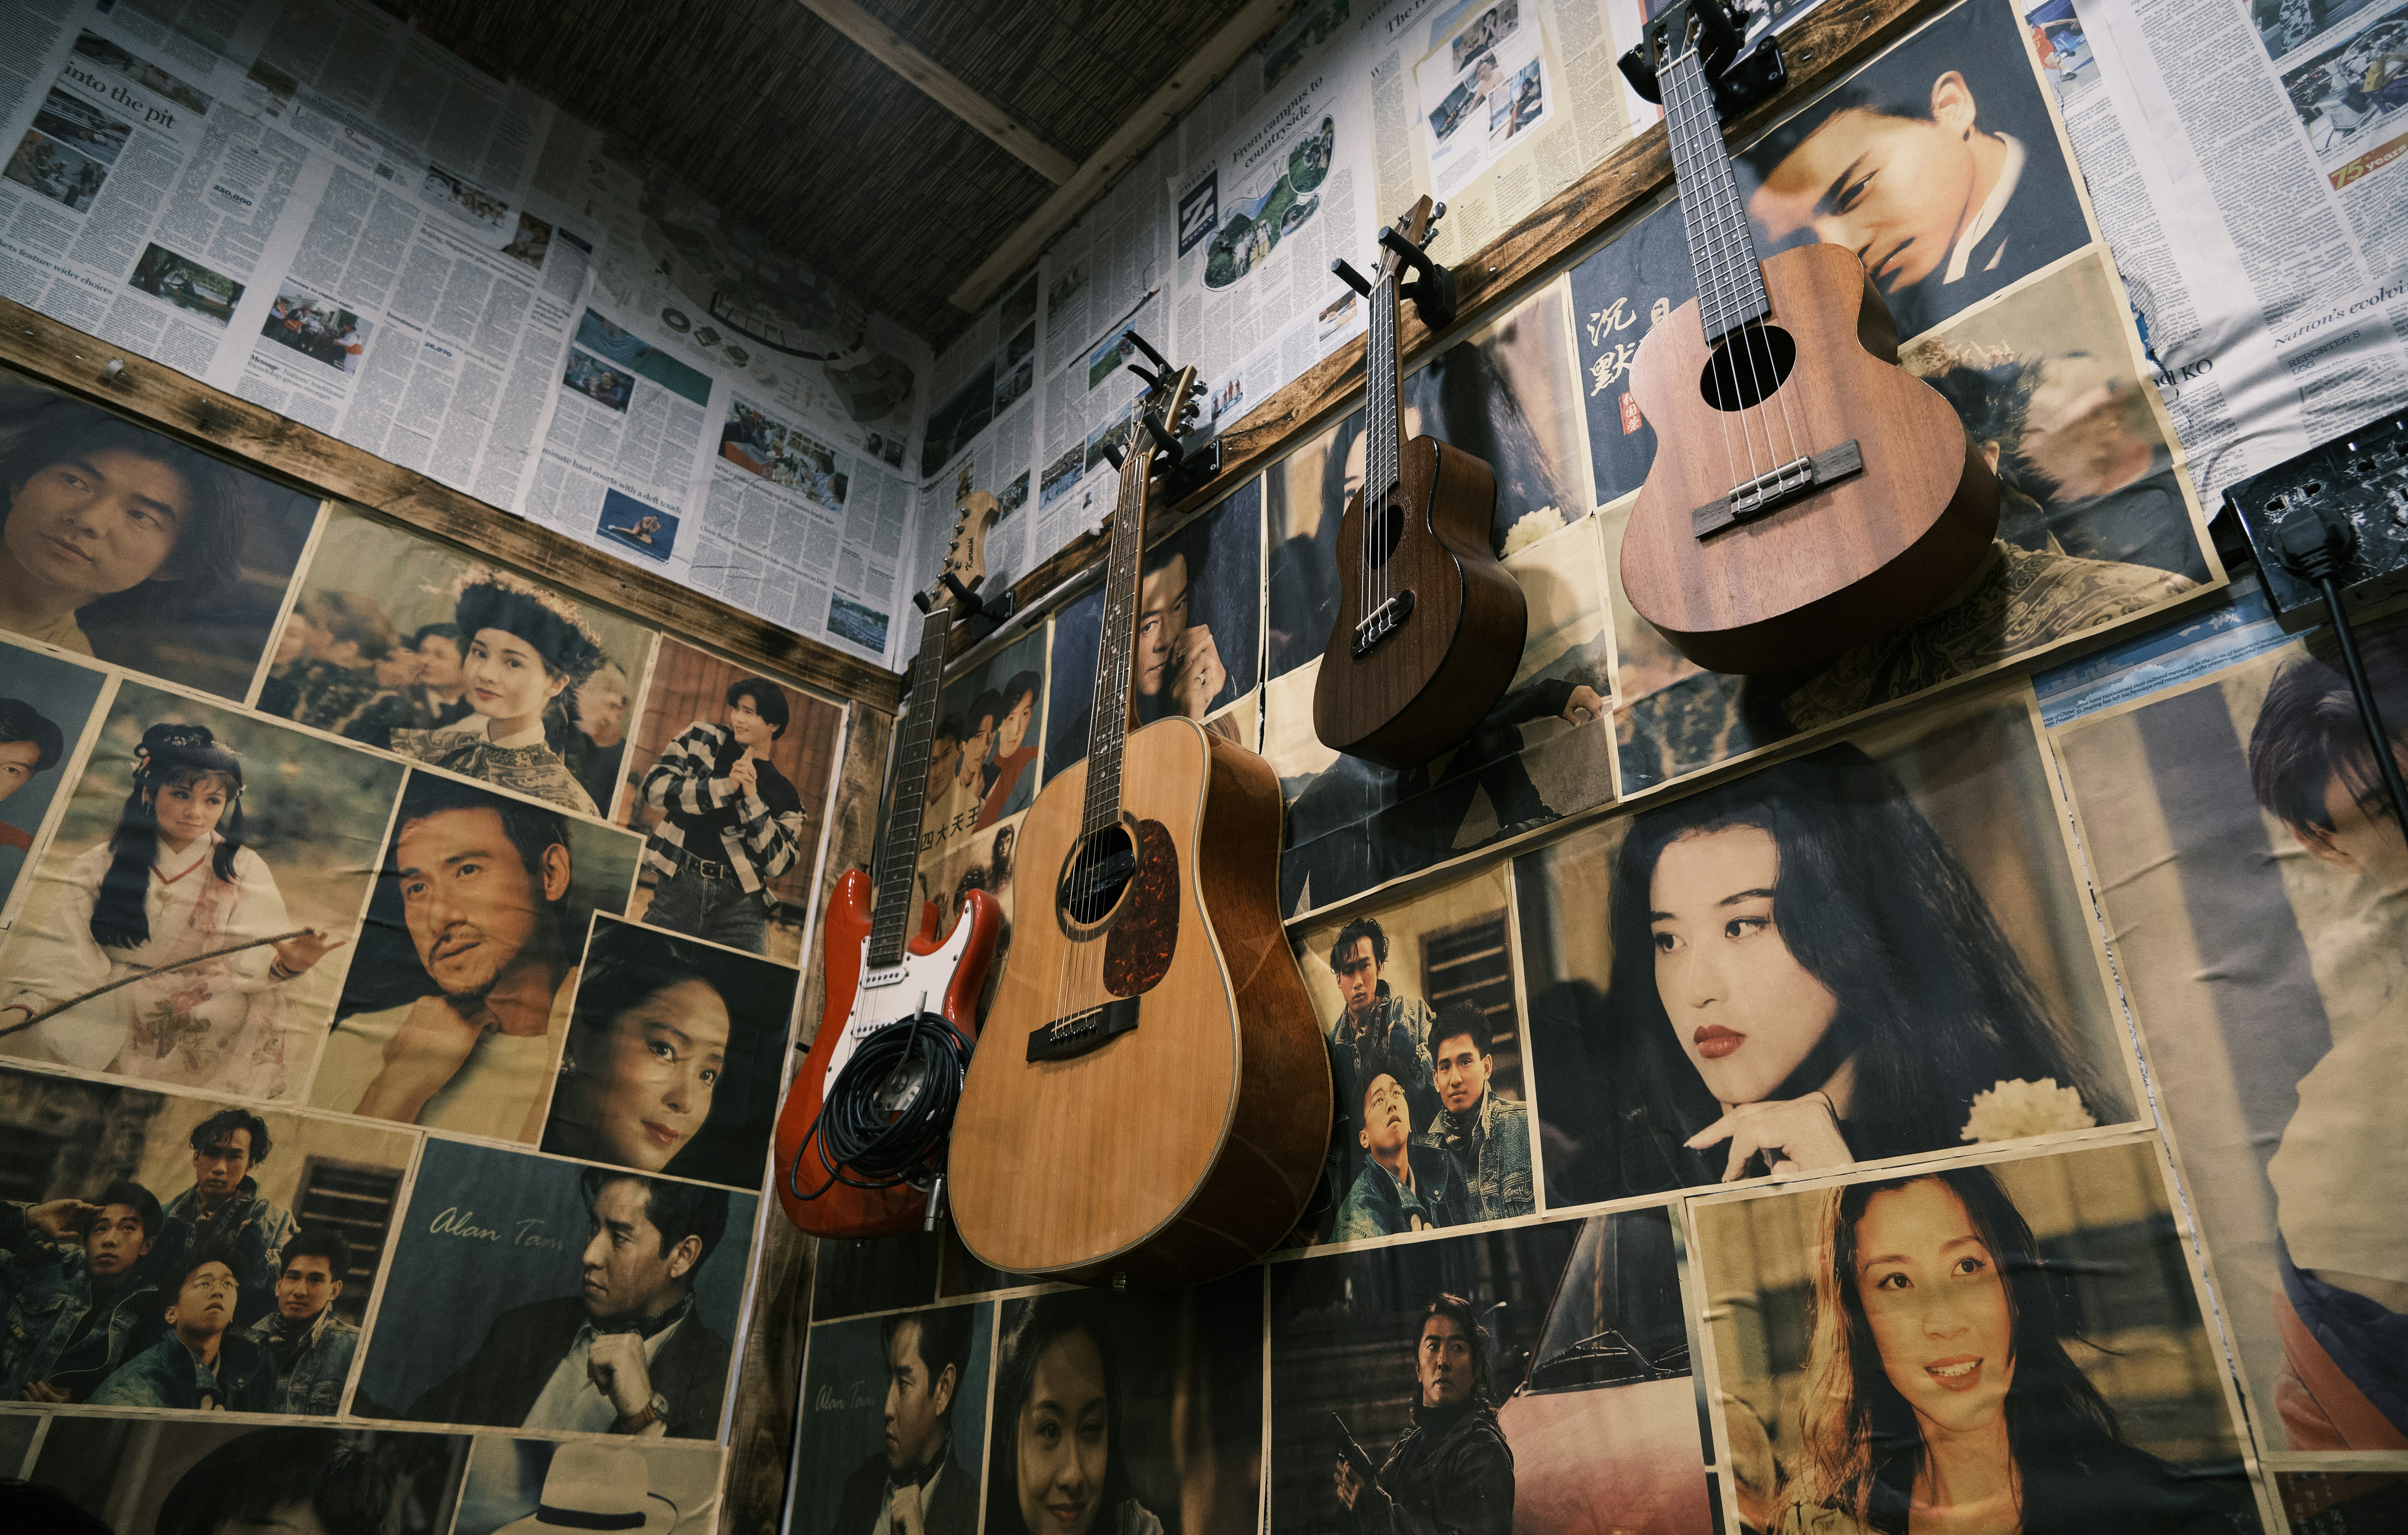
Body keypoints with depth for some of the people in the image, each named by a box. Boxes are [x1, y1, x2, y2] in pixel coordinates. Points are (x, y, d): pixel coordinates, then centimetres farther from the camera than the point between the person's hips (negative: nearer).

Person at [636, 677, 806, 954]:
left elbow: (778, 864, -1)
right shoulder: (701, 737, 13)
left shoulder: (785, 795, 10)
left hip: (739, 904, 0)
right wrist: (726, 786, -9)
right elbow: (655, 788, 0)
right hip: (676, 887, 0)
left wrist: (751, 796, -7)